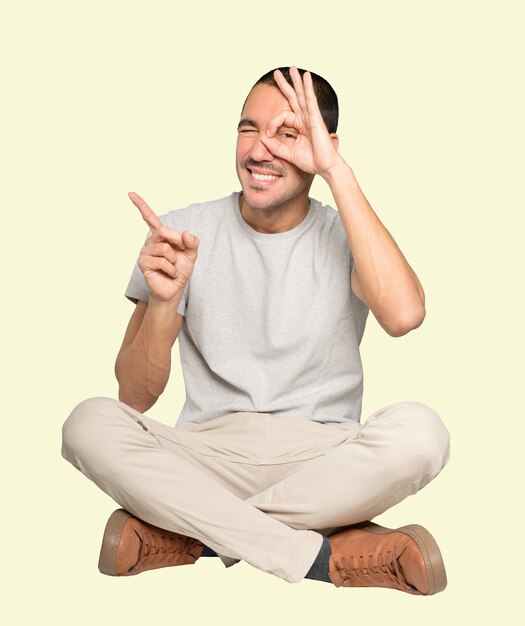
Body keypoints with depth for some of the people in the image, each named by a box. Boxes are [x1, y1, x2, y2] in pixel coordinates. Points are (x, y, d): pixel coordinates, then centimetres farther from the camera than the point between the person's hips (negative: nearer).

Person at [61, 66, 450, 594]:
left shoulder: (344, 236, 2)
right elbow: (135, 397, 0)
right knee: (89, 424, -26)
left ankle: (181, 535, -21)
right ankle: (320, 558, -26)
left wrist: (336, 172, -18)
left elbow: (404, 314, -25)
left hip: (321, 461, 0)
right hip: (207, 455, 1)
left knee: (419, 430, -30)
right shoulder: (185, 231, 3)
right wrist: (163, 302, -20)